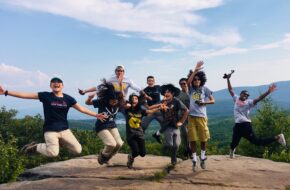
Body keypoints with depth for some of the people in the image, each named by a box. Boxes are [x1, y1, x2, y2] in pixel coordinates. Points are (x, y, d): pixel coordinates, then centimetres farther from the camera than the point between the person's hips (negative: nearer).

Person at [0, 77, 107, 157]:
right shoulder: (46, 96, -4)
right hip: (50, 130, -3)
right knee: (53, 153, -23)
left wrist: (95, 115, -4)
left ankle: (61, 142, 23)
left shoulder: (68, 98, 2)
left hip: (64, 129, 4)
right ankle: (35, 146, 8)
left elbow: (81, 109, 2)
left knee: (78, 150, -3)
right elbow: (25, 95, -5)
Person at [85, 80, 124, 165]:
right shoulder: (102, 102, -20)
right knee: (112, 144, -19)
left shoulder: (119, 104, -11)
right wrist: (89, 97, -35)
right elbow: (87, 103, -11)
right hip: (101, 127, -5)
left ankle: (106, 158, 21)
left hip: (112, 126, 5)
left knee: (119, 144, -5)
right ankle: (102, 156, 14)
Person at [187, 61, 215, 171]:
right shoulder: (191, 88, 4)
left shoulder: (205, 89, 3)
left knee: (203, 138, 5)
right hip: (192, 116, 1)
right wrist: (196, 70, -17)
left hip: (202, 116, -1)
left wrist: (203, 102, -14)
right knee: (192, 139, 3)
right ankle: (194, 160, 15)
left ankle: (202, 157, 27)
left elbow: (212, 101, 3)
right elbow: (188, 81, -17)